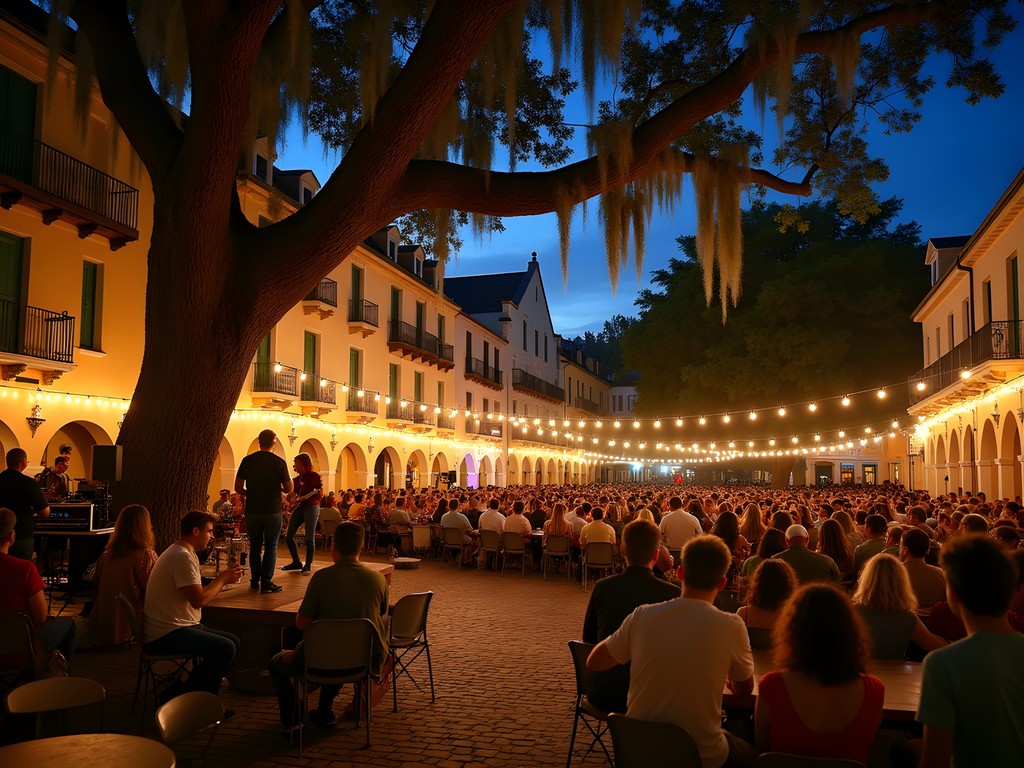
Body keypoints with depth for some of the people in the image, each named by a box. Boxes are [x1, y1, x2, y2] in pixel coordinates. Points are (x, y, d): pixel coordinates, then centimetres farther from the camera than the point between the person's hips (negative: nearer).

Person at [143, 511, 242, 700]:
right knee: (225, 648, -23)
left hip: (174, 628, 11)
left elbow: (197, 593, 17)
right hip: (165, 635, -11)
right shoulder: (182, 557, -18)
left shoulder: (180, 553, 17)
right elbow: (198, 600, -24)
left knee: (233, 642, 6)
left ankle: (179, 692, 10)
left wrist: (223, 579, 7)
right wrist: (222, 579, -9)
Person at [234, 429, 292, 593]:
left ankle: (255, 580, 22)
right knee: (271, 547, 5)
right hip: (273, 510, -3)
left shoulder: (247, 460, -1)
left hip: (252, 511, 3)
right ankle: (266, 582, 2)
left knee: (255, 547, 14)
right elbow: (289, 489, -3)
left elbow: (238, 488, 2)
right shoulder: (279, 462, -7)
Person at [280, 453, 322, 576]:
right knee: (288, 537, 3)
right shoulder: (297, 478, 16)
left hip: (311, 507, -7)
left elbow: (320, 493, -9)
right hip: (298, 507, 7)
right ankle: (296, 562, 18)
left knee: (309, 538, -8)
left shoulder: (314, 476, -2)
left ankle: (308, 565, 3)